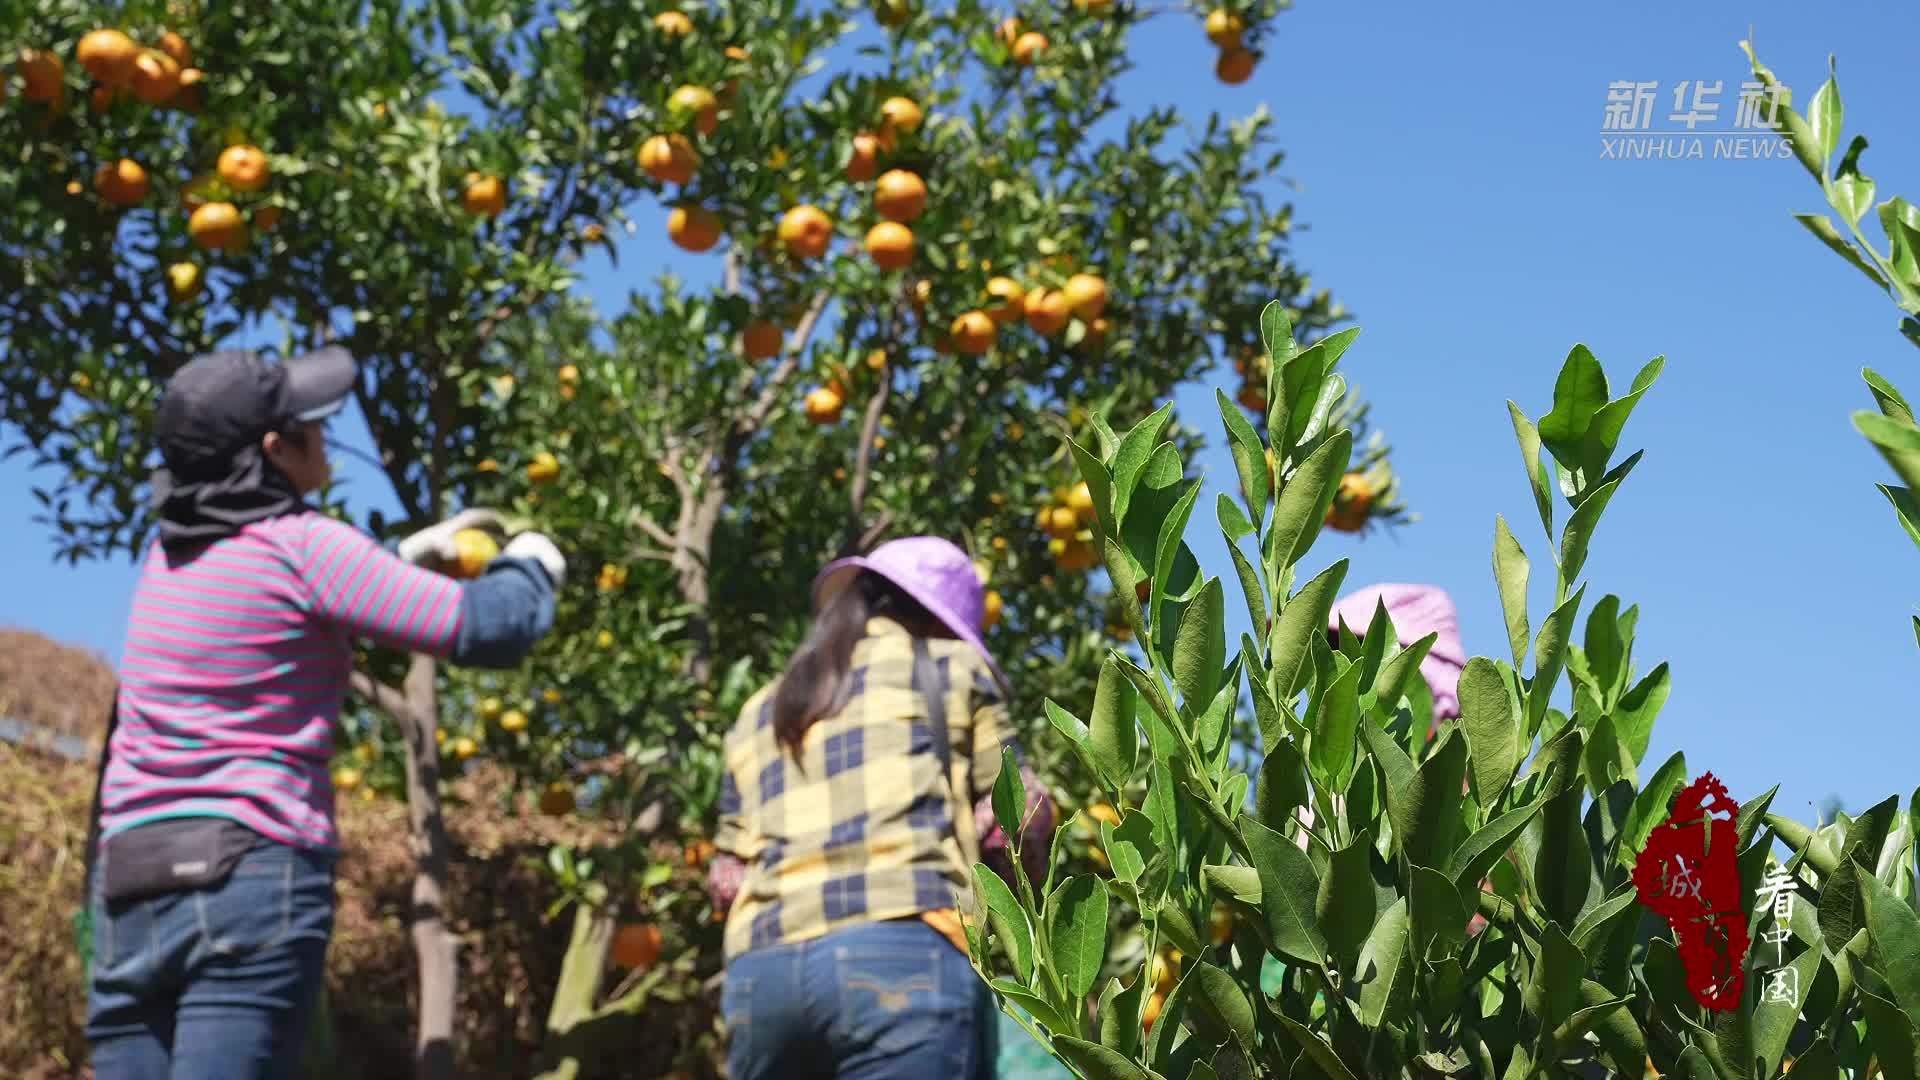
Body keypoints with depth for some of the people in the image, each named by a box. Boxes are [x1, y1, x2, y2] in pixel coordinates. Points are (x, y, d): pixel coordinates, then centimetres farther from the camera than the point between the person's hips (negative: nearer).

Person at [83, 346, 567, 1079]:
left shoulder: (168, 556, 15)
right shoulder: (302, 546, -7)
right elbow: (490, 629, -8)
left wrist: (405, 556, 37)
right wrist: (531, 566, 14)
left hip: (128, 887, 7)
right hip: (252, 875, -7)